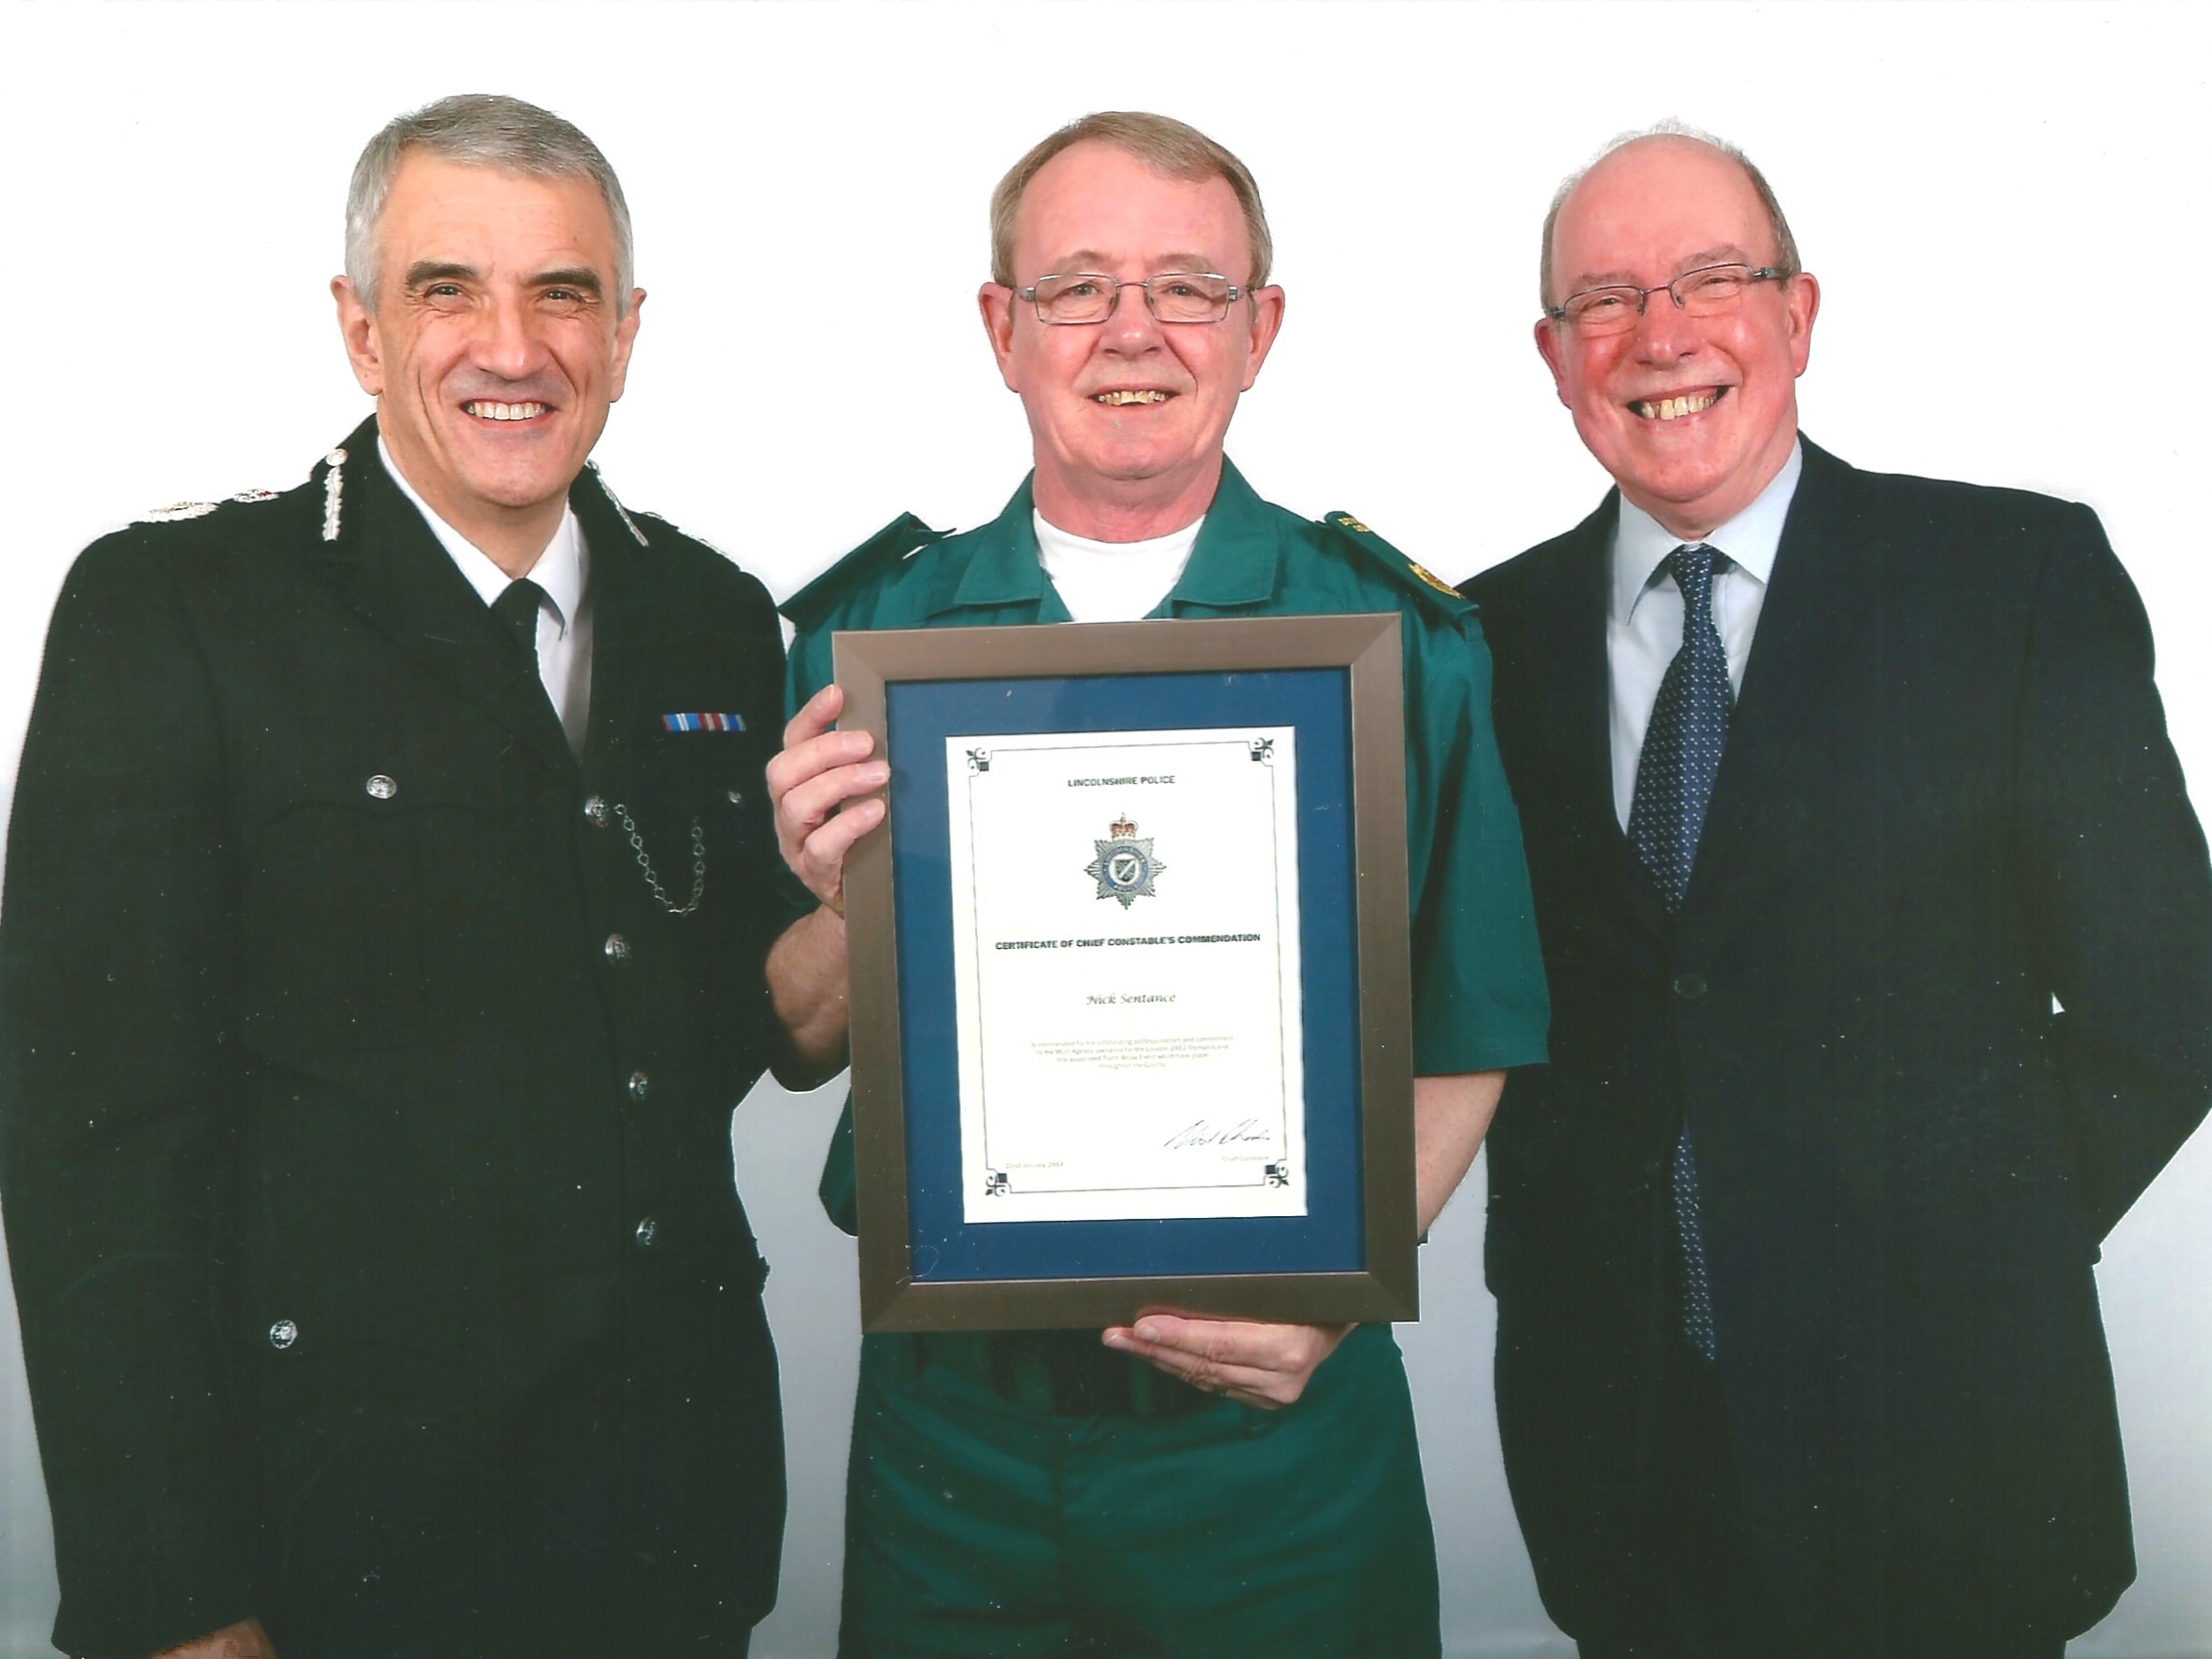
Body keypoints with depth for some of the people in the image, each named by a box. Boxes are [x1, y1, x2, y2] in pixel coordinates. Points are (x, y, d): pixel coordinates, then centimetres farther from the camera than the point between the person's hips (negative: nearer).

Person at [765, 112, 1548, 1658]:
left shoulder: (1397, 637, -5)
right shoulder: (871, 627, -2)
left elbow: (1465, 1047, -1)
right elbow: (802, 1048, 1)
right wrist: (847, 905, -19)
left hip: (1275, 1428, -1)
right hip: (949, 1427, 1)